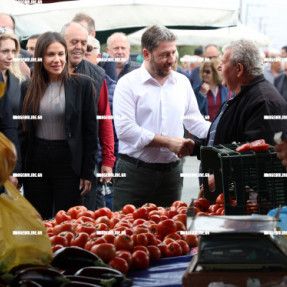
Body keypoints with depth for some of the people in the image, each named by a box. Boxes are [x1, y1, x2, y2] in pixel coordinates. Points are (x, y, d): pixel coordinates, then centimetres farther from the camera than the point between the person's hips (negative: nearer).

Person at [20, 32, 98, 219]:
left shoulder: (82, 84, -2)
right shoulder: (29, 88, 7)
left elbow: (90, 131, -2)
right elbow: (24, 132, 11)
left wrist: (88, 172, -5)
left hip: (68, 162, -3)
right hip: (37, 161, 3)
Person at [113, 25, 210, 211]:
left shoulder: (182, 82, 12)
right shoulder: (128, 83, -5)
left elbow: (194, 121, 18)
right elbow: (124, 129, -15)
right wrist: (169, 142, -17)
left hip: (171, 173, 4)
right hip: (134, 173, -4)